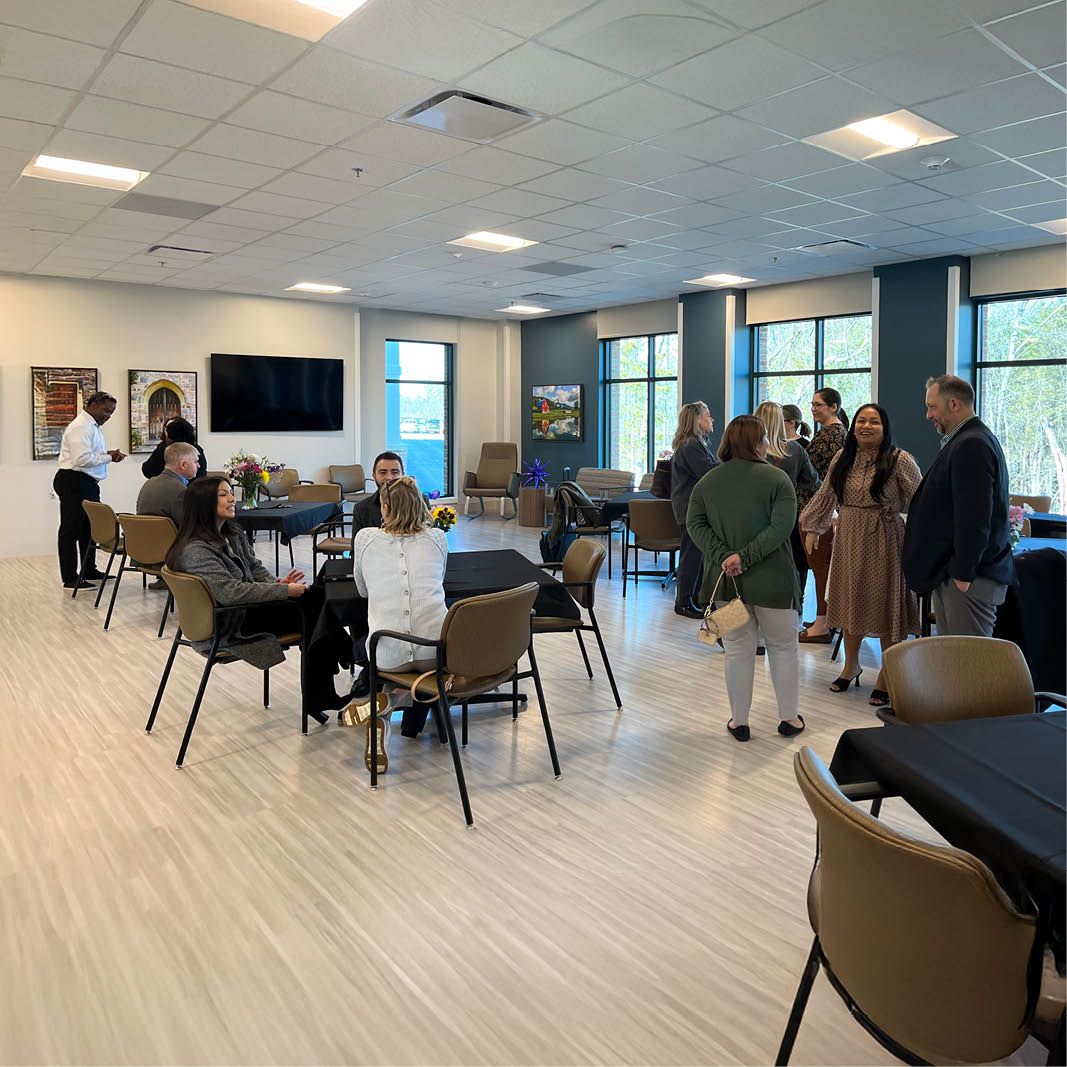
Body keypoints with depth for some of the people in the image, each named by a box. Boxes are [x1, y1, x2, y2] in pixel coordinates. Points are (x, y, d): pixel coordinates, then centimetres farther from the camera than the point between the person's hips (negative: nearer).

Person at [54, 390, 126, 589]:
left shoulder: (94, 427, 17)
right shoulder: (80, 427, -15)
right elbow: (82, 459, -25)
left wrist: (109, 454, 6)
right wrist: (109, 457, -15)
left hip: (87, 483, 11)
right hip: (74, 482, -11)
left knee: (89, 527, 17)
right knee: (71, 529, -4)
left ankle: (89, 571, 29)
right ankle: (70, 579, 0)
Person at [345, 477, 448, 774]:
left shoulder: (365, 538, 7)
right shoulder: (437, 538, 10)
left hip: (388, 655, -1)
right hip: (436, 651, 1)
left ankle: (381, 707, 4)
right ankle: (412, 724, 24)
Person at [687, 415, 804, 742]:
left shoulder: (708, 481, 2)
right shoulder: (776, 478, -9)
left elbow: (694, 524, -4)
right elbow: (781, 526, -18)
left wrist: (722, 555, -11)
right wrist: (745, 556, -18)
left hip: (726, 580, 3)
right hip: (770, 580, -2)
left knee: (738, 650, 12)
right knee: (782, 646, 15)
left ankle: (739, 722, 20)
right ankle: (789, 718, 25)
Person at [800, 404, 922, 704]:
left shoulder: (899, 460, -8)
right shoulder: (843, 458, 6)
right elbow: (825, 495, 16)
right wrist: (813, 527, 19)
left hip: (884, 542, -4)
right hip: (849, 539, 5)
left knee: (885, 604, 1)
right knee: (851, 600, 13)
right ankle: (851, 665, 31)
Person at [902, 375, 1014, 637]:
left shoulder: (971, 445, -17)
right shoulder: (969, 440, 17)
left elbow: (974, 517, -23)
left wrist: (963, 574, -20)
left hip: (970, 576, -11)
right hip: (955, 569, 11)